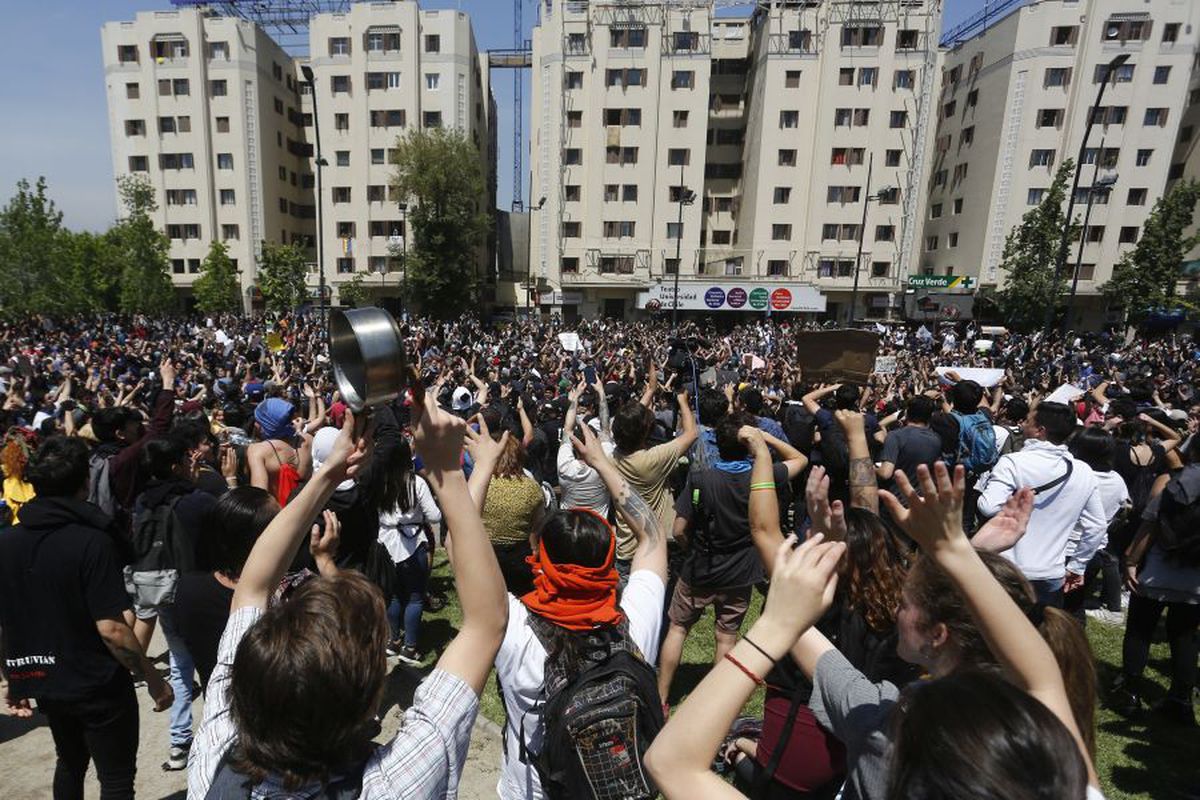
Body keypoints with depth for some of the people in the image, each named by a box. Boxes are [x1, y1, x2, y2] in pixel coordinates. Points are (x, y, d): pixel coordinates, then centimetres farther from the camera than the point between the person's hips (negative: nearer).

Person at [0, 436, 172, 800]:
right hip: (98, 686, -6)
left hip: (44, 683, 6)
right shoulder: (91, 541, -24)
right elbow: (111, 629, -26)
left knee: (70, 762, 30)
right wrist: (154, 681, -14)